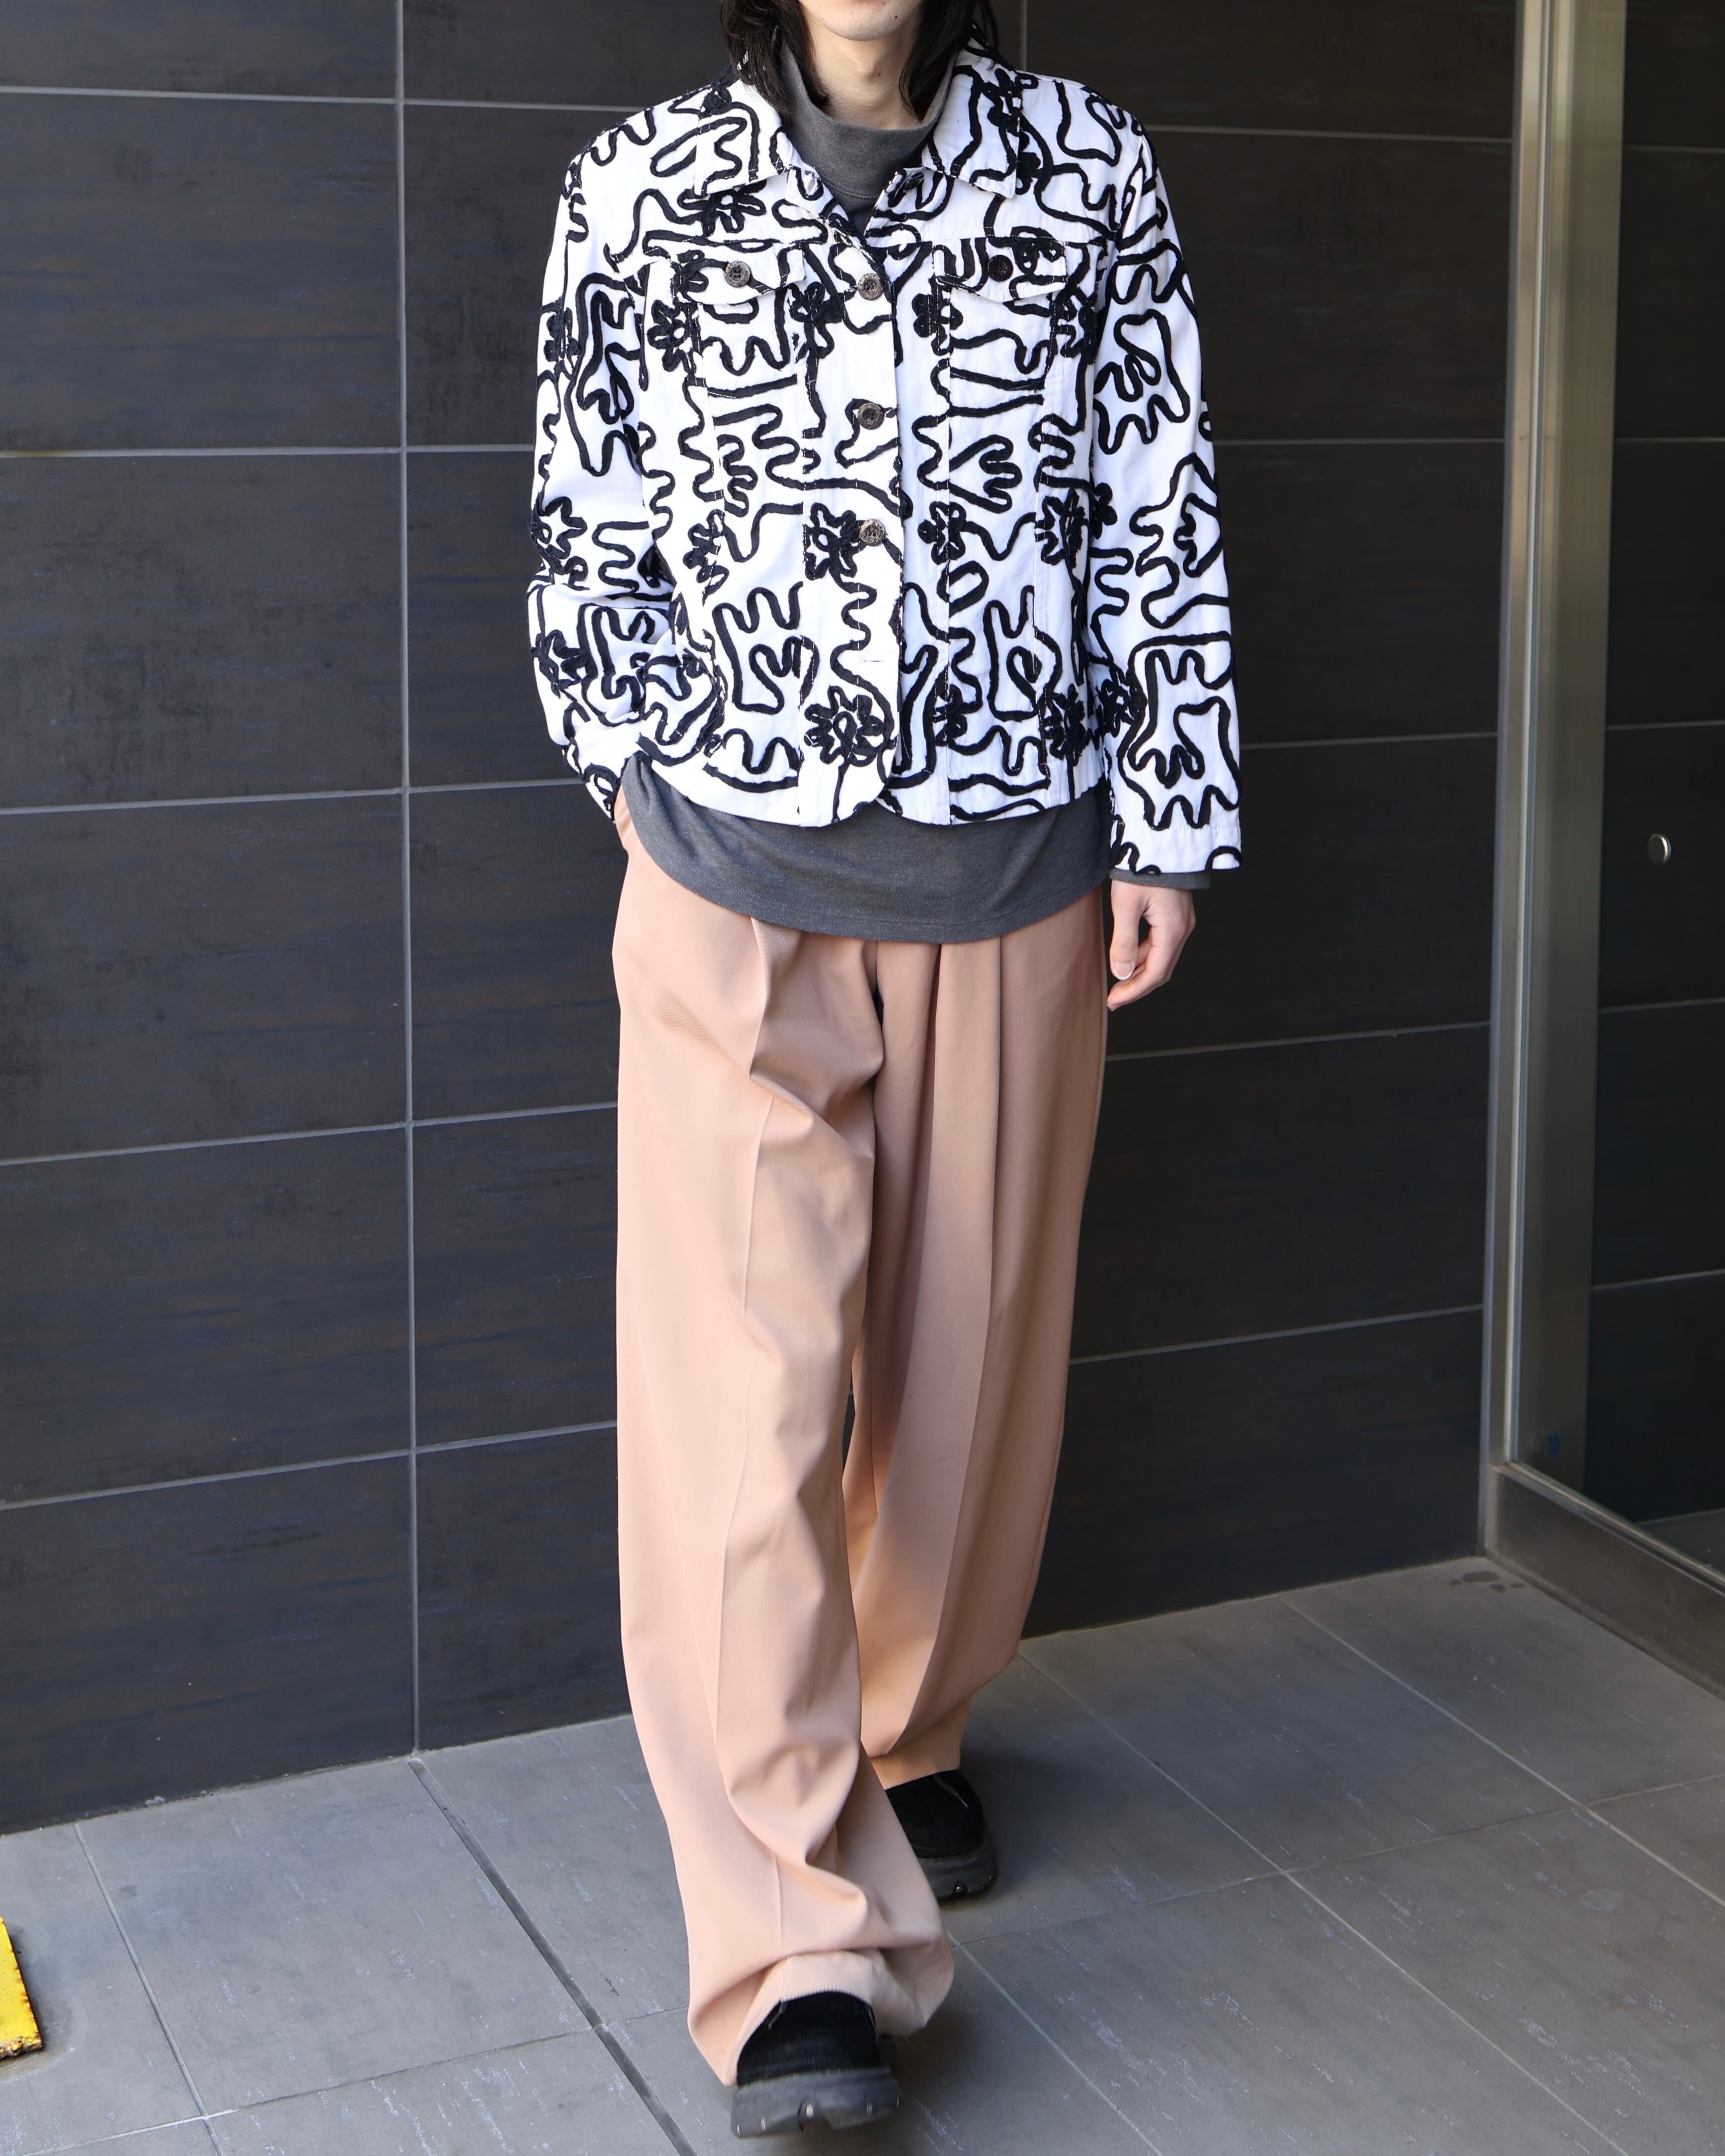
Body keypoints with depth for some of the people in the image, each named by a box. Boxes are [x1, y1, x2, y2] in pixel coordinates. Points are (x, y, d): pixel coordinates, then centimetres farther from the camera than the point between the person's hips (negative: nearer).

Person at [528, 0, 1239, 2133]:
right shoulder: (635, 190, 0)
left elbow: (1159, 512, 3)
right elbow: (587, 524, 9)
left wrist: (1168, 820, 1)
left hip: (1017, 870, 2)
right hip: (737, 878, -1)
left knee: (965, 1342, 13)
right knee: (744, 1387, -7)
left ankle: (902, 1733, 37)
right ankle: (799, 1952, -2)